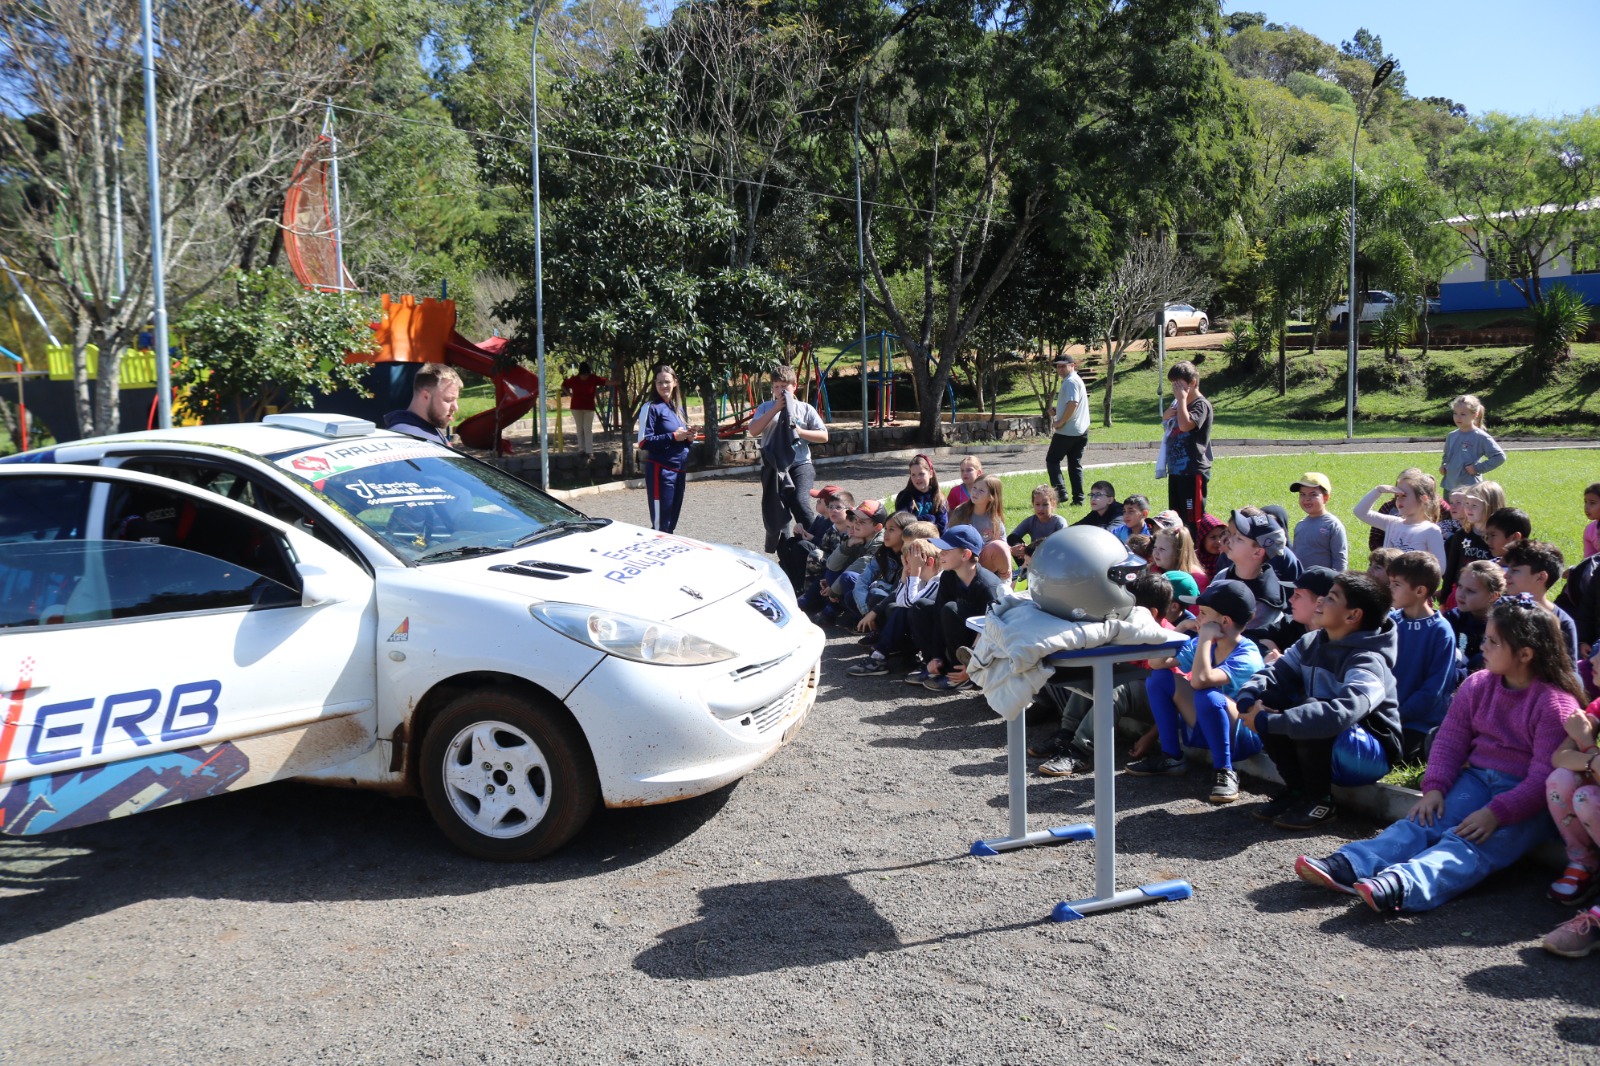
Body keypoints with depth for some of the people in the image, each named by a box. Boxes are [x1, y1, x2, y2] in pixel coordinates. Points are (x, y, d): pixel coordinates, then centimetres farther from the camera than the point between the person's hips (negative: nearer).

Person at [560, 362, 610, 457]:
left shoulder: (593, 378, -7)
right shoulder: (574, 379, -4)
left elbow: (605, 382, -16)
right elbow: (563, 385, 11)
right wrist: (569, 394, -2)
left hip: (589, 407, -2)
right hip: (576, 407, 2)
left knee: (588, 429, -6)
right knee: (580, 429, 8)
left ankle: (589, 451, -9)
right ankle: (581, 449, 14)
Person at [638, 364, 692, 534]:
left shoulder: (678, 408, 15)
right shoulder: (652, 408, -7)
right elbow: (644, 442, -14)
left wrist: (688, 437, 1)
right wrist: (673, 437, -17)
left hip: (679, 470, 7)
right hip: (661, 471, -7)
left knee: (672, 521, 11)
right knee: (660, 523, -6)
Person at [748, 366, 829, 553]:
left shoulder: (805, 408, 9)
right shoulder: (766, 408, 10)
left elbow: (824, 436, 5)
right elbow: (754, 430, -7)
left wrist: (799, 431, -9)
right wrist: (776, 408, -9)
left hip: (800, 464, -2)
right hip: (773, 466, 2)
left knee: (799, 502, -22)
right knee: (776, 512, 3)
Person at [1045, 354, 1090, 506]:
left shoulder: (1070, 382, -12)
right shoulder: (1077, 380, 20)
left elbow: (1073, 403, -25)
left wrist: (1061, 422, -18)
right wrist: (1059, 413, 10)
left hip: (1067, 431, -9)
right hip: (1081, 431, 9)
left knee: (1052, 460, 1)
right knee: (1075, 464, 9)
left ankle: (1060, 493, -9)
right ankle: (1078, 499, 7)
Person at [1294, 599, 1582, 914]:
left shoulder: (1557, 704, -12)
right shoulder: (1477, 686, 7)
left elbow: (1544, 776, -18)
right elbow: (1451, 740, 5)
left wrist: (1496, 813, -28)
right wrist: (1434, 787, -10)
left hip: (1527, 801, -6)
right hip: (1476, 777, 6)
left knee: (1470, 843, -30)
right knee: (1423, 821, -20)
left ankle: (1401, 886, -58)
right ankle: (1348, 866, -42)